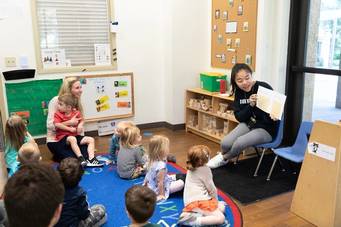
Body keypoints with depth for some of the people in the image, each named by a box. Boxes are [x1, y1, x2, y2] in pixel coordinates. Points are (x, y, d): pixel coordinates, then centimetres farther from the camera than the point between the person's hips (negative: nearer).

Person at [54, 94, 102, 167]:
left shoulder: (76, 113, 5)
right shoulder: (58, 114, -4)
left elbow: (82, 121, 18)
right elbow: (57, 124, -19)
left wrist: (80, 125, -8)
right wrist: (70, 129, -20)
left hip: (75, 135, 5)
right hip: (63, 137, -5)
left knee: (91, 139, -7)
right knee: (72, 139, -38)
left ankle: (91, 159, -18)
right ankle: (80, 158, -41)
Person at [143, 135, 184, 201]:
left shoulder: (151, 161, -6)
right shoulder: (161, 165, -33)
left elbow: (148, 175, 9)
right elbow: (160, 183, -28)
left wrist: (145, 183, 23)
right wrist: (161, 195, -18)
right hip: (158, 190, -9)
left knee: (175, 177, 20)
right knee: (181, 183, -9)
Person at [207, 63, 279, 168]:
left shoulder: (264, 88, -20)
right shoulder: (239, 92, -3)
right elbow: (239, 117, -6)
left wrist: (274, 116, -37)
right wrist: (250, 105, -24)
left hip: (266, 128, -4)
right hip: (249, 124, 5)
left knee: (239, 142, -27)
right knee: (225, 143, -15)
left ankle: (224, 158, 6)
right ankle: (222, 155, 22)